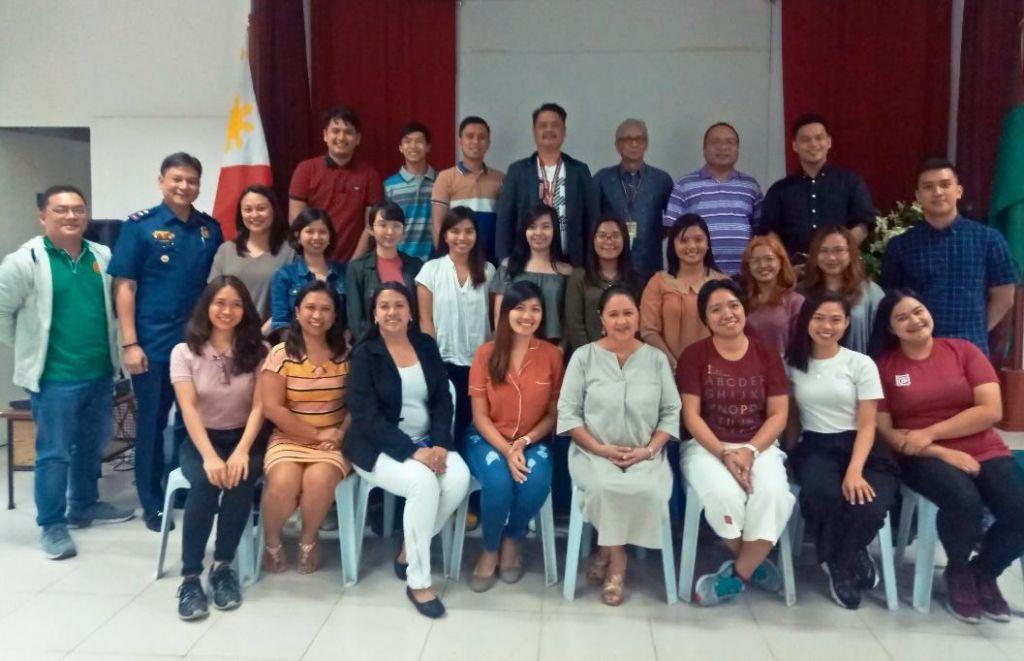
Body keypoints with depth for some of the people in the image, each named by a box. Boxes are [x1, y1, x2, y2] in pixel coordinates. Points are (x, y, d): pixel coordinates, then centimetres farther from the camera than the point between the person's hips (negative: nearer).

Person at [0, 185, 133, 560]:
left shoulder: (103, 258, 6)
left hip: (100, 374, 6)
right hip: (54, 379, -5)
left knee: (92, 447, 18)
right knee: (54, 453, 1)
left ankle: (85, 506, 35)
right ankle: (51, 525, 14)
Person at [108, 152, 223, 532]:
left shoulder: (211, 229, 5)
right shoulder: (139, 226, -4)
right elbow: (124, 287, -6)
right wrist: (130, 344, -12)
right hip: (153, 345, -3)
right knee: (152, 424, 8)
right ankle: (153, 503, 22)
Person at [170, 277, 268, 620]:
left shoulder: (258, 351, 0)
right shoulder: (185, 352, -1)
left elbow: (259, 407, -8)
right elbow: (189, 409, -11)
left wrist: (242, 451, -24)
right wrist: (209, 456, -26)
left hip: (245, 438, 0)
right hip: (200, 439, 0)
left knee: (240, 480, -32)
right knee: (206, 481, -31)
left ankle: (223, 566, -17)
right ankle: (190, 577, -24)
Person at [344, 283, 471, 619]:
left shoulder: (427, 346, 8)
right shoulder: (364, 354, -5)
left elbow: (443, 401, 4)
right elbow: (366, 416, -13)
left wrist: (440, 444, -14)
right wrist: (412, 452, -23)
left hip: (428, 441, 4)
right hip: (380, 447, -4)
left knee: (459, 478, -25)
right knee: (424, 482, -32)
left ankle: (408, 551, -1)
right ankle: (418, 581, -15)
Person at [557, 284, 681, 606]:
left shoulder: (656, 359, 7)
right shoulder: (584, 356, 2)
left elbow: (672, 412, 5)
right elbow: (568, 412, -2)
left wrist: (648, 449, -11)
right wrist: (600, 448, -13)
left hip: (645, 455, 2)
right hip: (594, 453, -1)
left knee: (649, 491, -30)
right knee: (604, 487, -34)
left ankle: (607, 552, -4)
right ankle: (617, 559, -7)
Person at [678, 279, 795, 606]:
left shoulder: (767, 354, 4)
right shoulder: (694, 355, -1)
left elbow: (778, 414, 1)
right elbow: (691, 415, -5)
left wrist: (750, 451, -15)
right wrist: (724, 453, -17)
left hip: (759, 446, 2)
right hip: (707, 446, -1)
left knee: (773, 494, -29)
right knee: (724, 495, -32)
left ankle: (737, 574, -9)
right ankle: (753, 564, -2)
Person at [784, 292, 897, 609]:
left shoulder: (861, 364, 2)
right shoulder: (792, 364, 9)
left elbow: (867, 425, -3)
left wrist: (854, 470, -18)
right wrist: (789, 456, -1)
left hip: (859, 447, 0)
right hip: (815, 448, 1)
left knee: (869, 508, -33)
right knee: (821, 495, -36)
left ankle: (838, 564, 3)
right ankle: (851, 561, -2)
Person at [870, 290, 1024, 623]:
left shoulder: (963, 350, 6)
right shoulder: (883, 366, 1)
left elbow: (991, 410, -3)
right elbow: (885, 431, -2)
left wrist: (930, 433, -12)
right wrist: (942, 453, -14)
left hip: (984, 452, 3)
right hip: (925, 458, -2)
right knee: (965, 502, -33)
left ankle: (984, 571, 9)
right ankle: (958, 572, 1)